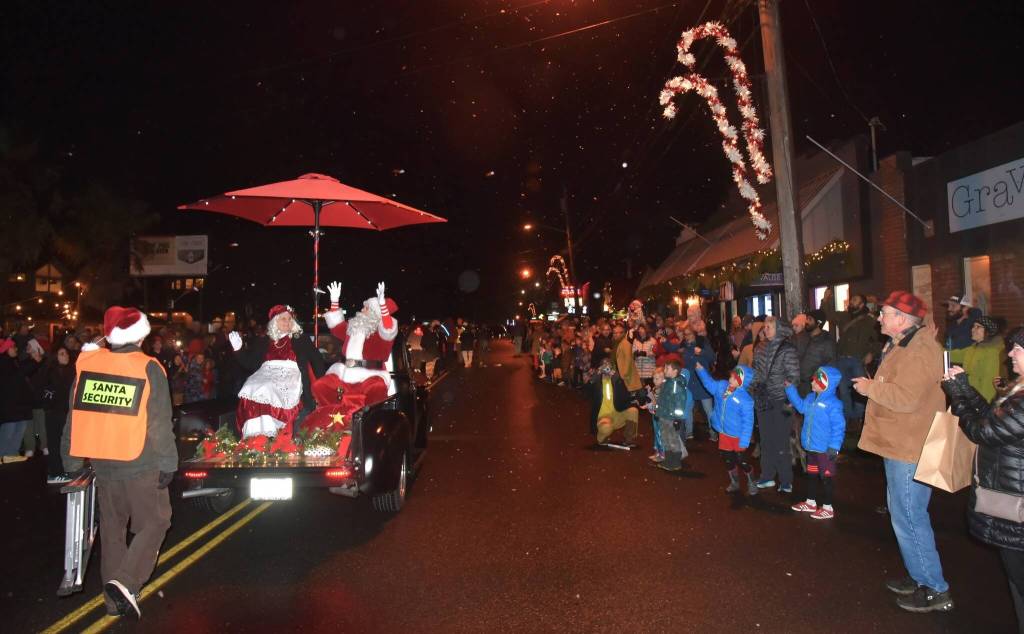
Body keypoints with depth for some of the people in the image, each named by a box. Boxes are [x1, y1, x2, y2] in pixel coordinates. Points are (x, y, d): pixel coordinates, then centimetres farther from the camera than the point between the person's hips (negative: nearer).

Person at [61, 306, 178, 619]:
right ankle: (125, 582, -8)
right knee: (154, 523, 8)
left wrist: (72, 461, 14)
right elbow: (160, 423, -13)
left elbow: (75, 417, 5)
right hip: (142, 465, -5)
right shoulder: (149, 369, -12)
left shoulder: (87, 364, 0)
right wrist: (167, 463, -6)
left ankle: (115, 599, 25)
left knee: (112, 528, 17)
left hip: (102, 464, 5)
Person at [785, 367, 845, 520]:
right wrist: (790, 388, 20)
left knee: (826, 477, 5)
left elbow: (839, 427, -20)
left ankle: (827, 508, 18)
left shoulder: (833, 404, -21)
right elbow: (801, 406, 23)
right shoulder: (811, 398, 3)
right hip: (811, 447, 8)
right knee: (811, 474, 20)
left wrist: (834, 447, -22)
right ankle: (810, 502, 34)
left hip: (825, 449, -8)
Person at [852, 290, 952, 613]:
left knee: (908, 517, -3)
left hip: (910, 451, -11)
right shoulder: (903, 345, 13)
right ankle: (919, 576, 34)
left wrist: (870, 387, -16)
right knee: (906, 514, 20)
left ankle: (935, 590, 10)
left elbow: (905, 397, -30)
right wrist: (873, 385, 8)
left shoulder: (919, 351, -22)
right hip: (900, 445, 11)